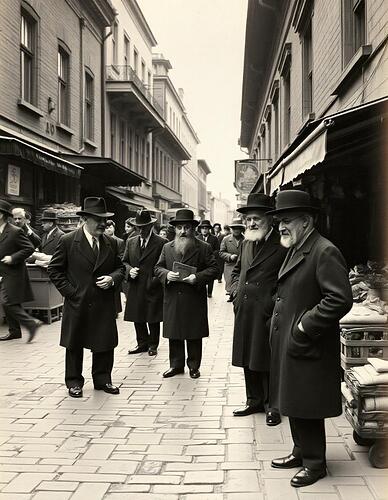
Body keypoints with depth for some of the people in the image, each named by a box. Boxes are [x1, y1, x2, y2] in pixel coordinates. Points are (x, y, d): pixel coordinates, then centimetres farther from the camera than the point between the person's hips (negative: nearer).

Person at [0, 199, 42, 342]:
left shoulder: (15, 231, -14)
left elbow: (29, 248, -15)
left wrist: (13, 258, -20)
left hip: (12, 274, -9)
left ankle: (32, 323, -4)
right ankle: (14, 331, 22)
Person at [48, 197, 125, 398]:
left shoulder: (111, 243, 5)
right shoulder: (68, 241, -6)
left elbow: (120, 267, 13)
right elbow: (54, 269, -2)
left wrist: (112, 278, -8)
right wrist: (70, 291, -9)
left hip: (104, 304, 3)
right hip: (77, 303, -3)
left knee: (104, 344, 9)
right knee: (74, 345, 10)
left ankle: (102, 379, 26)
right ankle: (74, 382, 25)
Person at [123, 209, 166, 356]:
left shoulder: (161, 243, -6)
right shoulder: (131, 242, 10)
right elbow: (124, 261, 15)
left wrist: (156, 280, -16)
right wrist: (129, 269, -6)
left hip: (153, 289, -4)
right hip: (135, 289, 4)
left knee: (153, 319, 6)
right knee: (137, 319, 11)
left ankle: (153, 345, 22)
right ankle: (142, 343, 26)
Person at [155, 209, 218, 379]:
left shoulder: (204, 248, 1)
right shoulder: (167, 247, 10)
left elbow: (213, 269, -3)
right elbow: (158, 268, 10)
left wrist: (197, 277, -18)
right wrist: (167, 274, -12)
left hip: (195, 300, -2)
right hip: (172, 300, 3)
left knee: (194, 336, 6)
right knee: (174, 335, 10)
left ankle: (194, 366, 20)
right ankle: (176, 365, 24)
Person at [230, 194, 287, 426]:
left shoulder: (282, 244, -11)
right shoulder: (246, 243, 12)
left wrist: (276, 301, -15)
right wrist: (236, 289, 10)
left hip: (267, 313, -7)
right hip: (244, 311, 7)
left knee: (267, 361, 3)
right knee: (248, 360, 16)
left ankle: (273, 406, 20)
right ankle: (254, 400, 31)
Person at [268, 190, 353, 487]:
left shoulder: (325, 252, -18)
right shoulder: (295, 250, 12)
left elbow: (340, 299, -24)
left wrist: (305, 327, -22)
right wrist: (280, 319, 9)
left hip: (308, 348, -9)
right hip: (289, 343, 9)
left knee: (307, 408, 4)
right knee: (293, 404, 19)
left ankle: (315, 463, 21)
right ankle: (301, 452, 36)